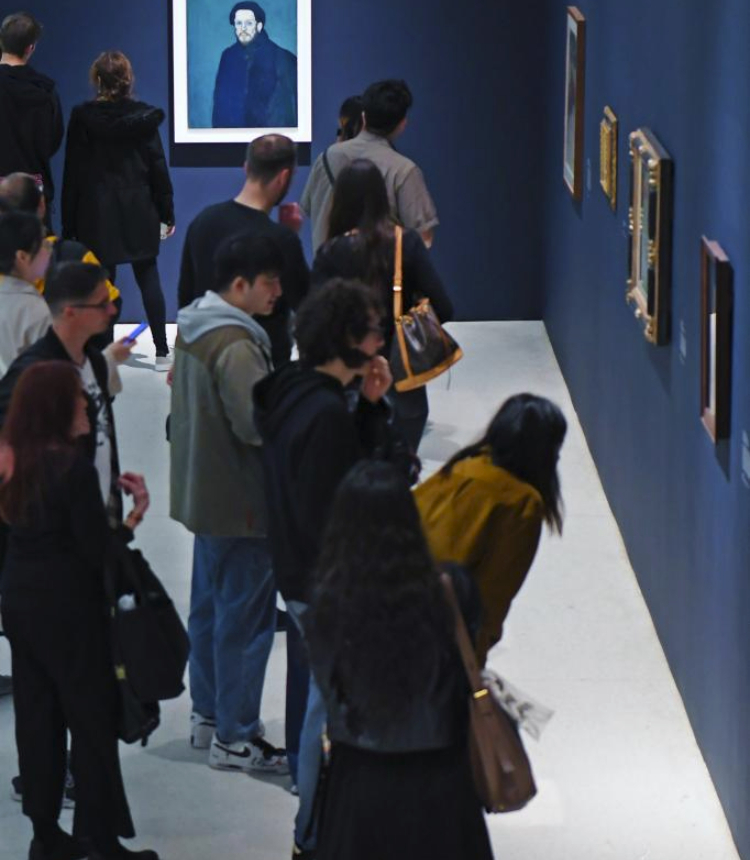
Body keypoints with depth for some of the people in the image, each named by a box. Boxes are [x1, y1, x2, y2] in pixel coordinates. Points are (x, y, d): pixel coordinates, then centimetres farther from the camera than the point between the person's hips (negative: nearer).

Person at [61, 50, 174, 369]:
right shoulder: (143, 115, -5)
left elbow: (73, 171, -4)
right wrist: (166, 211, 6)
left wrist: (69, 222, 1)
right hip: (138, 211, 1)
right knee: (148, 277, 8)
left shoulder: (82, 116, -7)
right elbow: (157, 165, -3)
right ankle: (162, 352, 6)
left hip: (97, 213, -1)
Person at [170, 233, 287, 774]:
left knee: (210, 606, 19)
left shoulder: (194, 326, 6)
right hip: (241, 501, -10)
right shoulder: (236, 346, -25)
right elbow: (258, 425, -27)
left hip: (202, 492, 10)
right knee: (246, 618, -1)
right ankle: (234, 739, 5)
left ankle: (208, 715, 31)